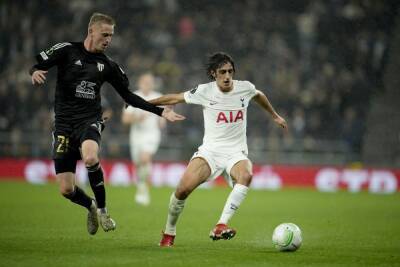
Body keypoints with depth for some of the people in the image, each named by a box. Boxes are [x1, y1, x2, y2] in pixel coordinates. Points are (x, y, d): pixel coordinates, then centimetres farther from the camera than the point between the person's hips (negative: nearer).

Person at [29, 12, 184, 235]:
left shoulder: (108, 65, 10)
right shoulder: (67, 50, 2)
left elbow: (129, 96, 16)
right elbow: (38, 65, -2)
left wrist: (161, 111, 10)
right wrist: (35, 73, -27)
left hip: (90, 121, 0)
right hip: (64, 123, 0)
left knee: (90, 158, -36)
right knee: (66, 190, -6)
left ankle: (102, 209, -13)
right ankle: (91, 207, 29)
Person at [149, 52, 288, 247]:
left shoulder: (245, 88, 0)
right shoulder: (205, 91, -4)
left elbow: (259, 96, 24)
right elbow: (175, 98, 8)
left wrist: (275, 116, 35)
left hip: (236, 152, 1)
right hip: (210, 150, -1)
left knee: (246, 176, -36)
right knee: (183, 189, -21)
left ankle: (220, 226, -39)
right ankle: (169, 232, 5)